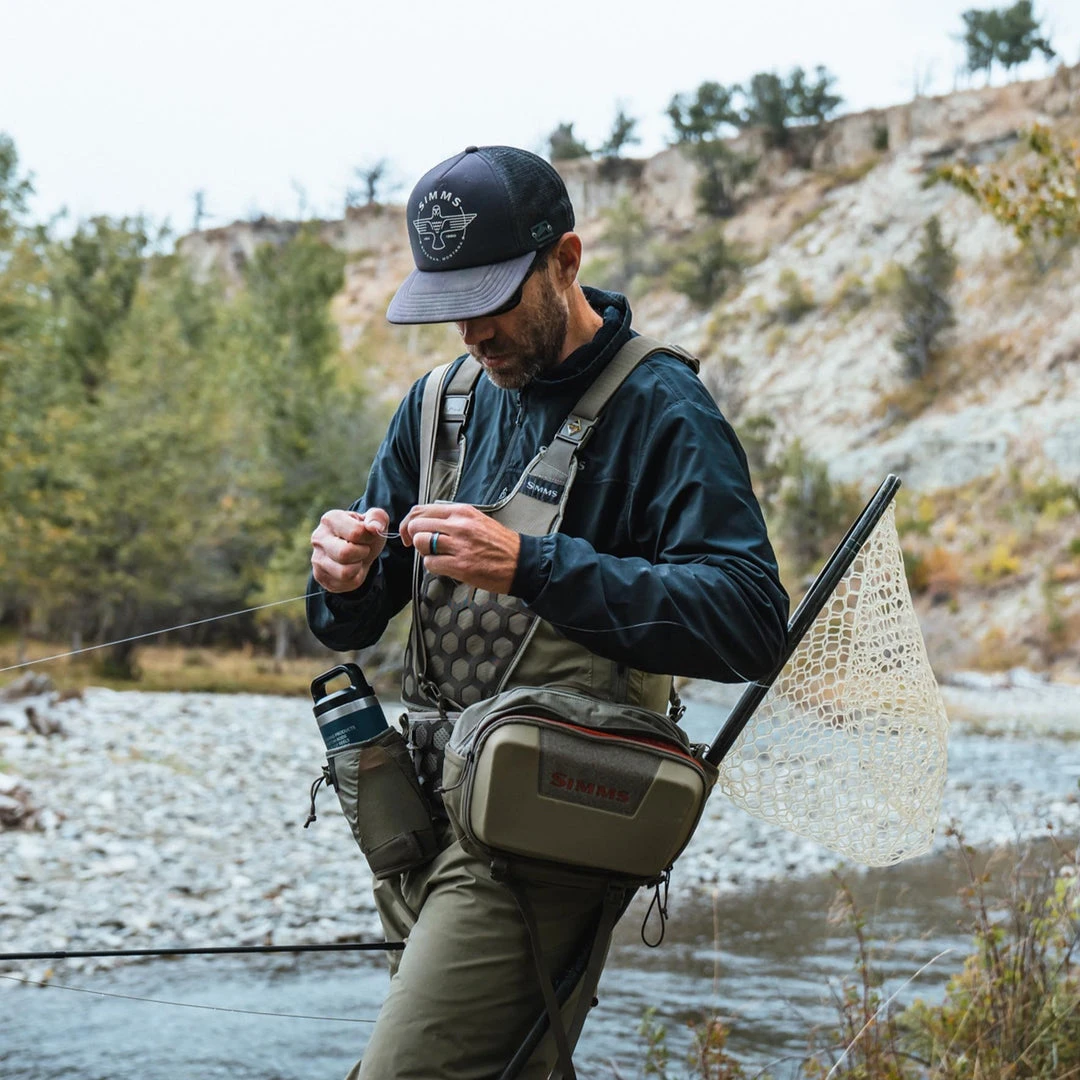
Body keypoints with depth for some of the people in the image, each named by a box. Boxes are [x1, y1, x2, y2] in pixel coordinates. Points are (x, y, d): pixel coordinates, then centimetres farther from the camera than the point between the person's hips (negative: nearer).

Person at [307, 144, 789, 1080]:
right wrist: (344, 578, -10)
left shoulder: (662, 409, -8)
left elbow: (751, 623, -21)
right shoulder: (441, 403, 12)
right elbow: (352, 626, 15)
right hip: (424, 807, 7)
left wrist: (530, 567, -25)